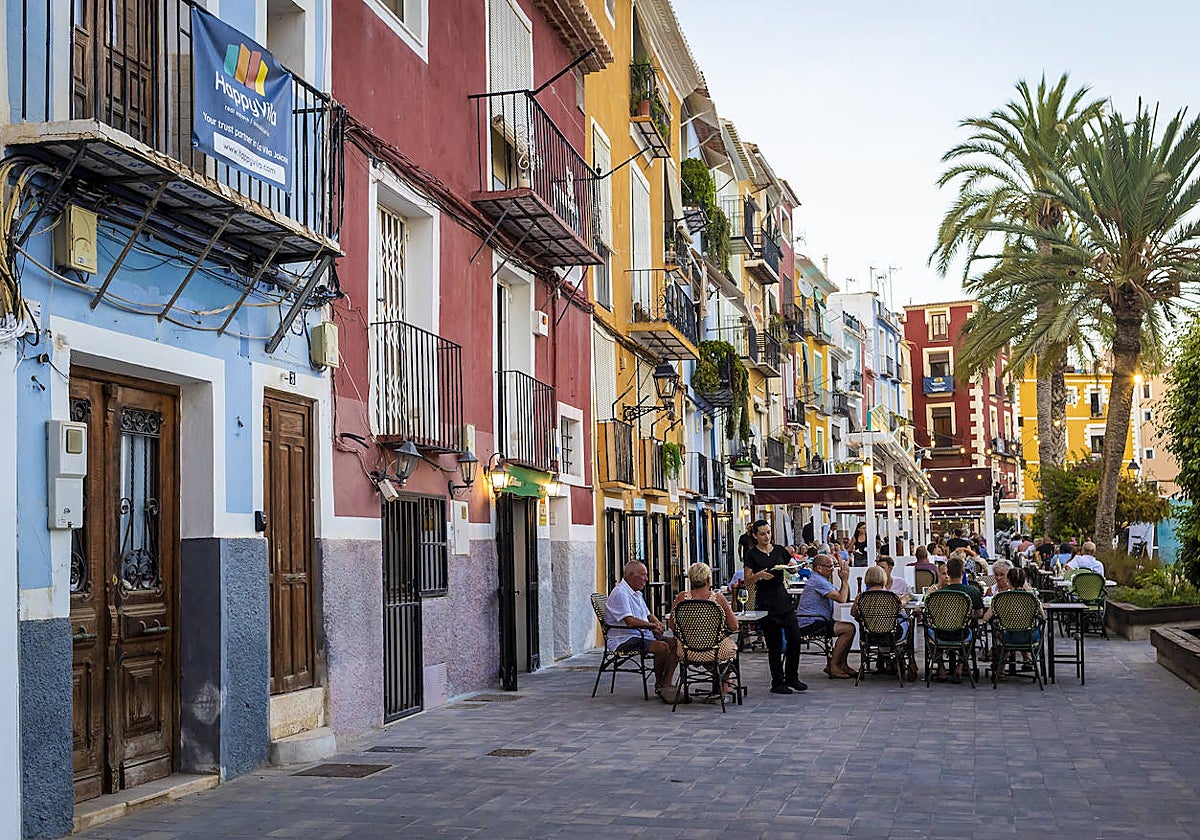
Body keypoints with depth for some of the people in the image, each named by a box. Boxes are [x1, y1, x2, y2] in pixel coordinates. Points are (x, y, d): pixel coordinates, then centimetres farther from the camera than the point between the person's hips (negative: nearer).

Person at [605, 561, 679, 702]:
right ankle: (659, 685, -8)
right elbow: (630, 621, -23)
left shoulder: (637, 593, 21)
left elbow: (648, 615, 29)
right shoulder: (620, 593, -13)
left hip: (643, 636, 10)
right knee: (663, 647, -28)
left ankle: (666, 684, -10)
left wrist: (657, 623, 6)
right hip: (625, 640, -10)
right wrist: (652, 625, -15)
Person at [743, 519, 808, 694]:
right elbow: (748, 580, -4)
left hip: (783, 597, 4)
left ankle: (792, 678, 13)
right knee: (774, 643, -1)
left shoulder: (780, 550, 10)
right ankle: (777, 683, 10)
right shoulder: (752, 554, -2)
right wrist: (759, 575, -23)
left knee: (794, 638, -2)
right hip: (765, 601, -4)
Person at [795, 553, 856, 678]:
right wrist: (845, 580, -10)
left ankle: (842, 664, 12)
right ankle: (833, 666, -14)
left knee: (848, 628, 12)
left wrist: (844, 580, 6)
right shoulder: (818, 581, -15)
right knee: (849, 628, -18)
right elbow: (841, 599, -21)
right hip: (810, 624, -11)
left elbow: (846, 597, 19)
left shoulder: (822, 580, 21)